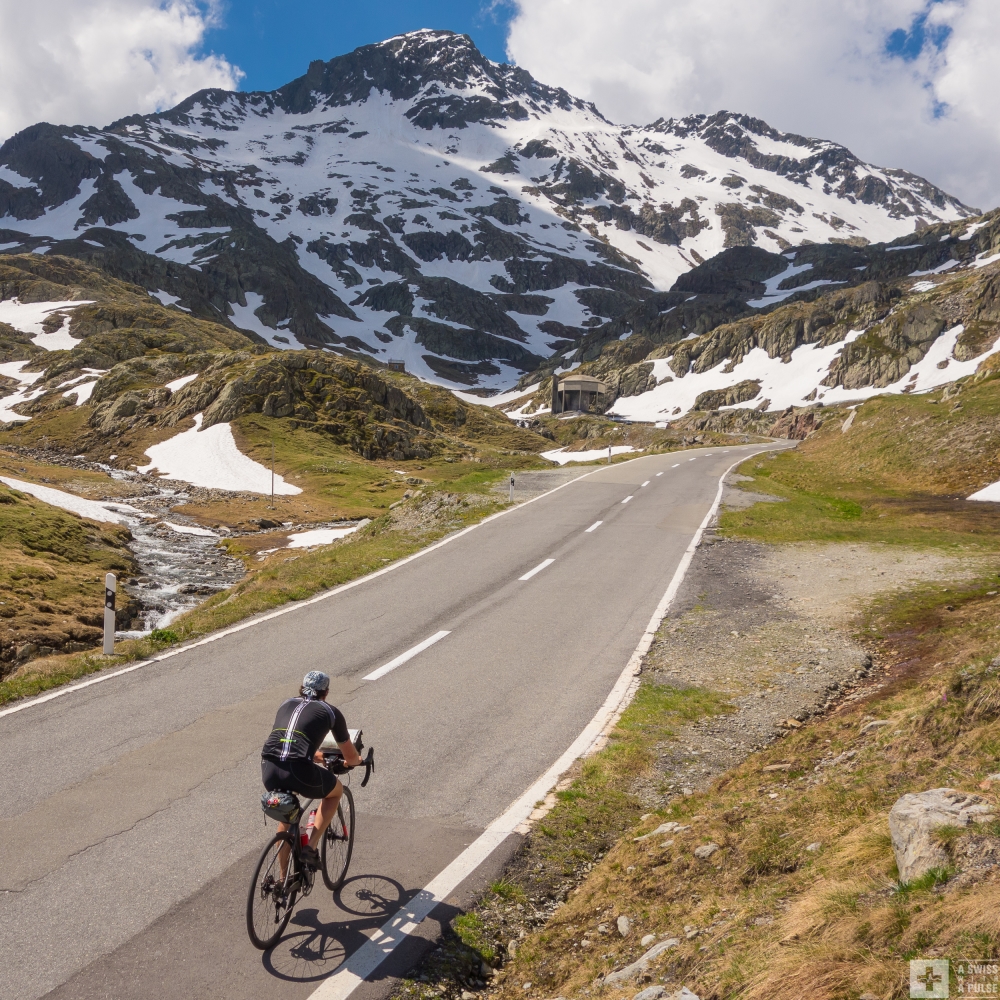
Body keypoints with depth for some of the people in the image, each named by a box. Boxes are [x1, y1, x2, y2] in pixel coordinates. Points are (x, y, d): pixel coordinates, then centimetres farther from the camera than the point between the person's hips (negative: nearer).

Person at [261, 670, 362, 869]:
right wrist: (355, 761, 46)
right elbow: (351, 757, 22)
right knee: (336, 790, 27)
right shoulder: (330, 712, 15)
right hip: (299, 772, -5)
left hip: (269, 771, 5)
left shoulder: (286, 705, 26)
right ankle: (311, 848, 15)